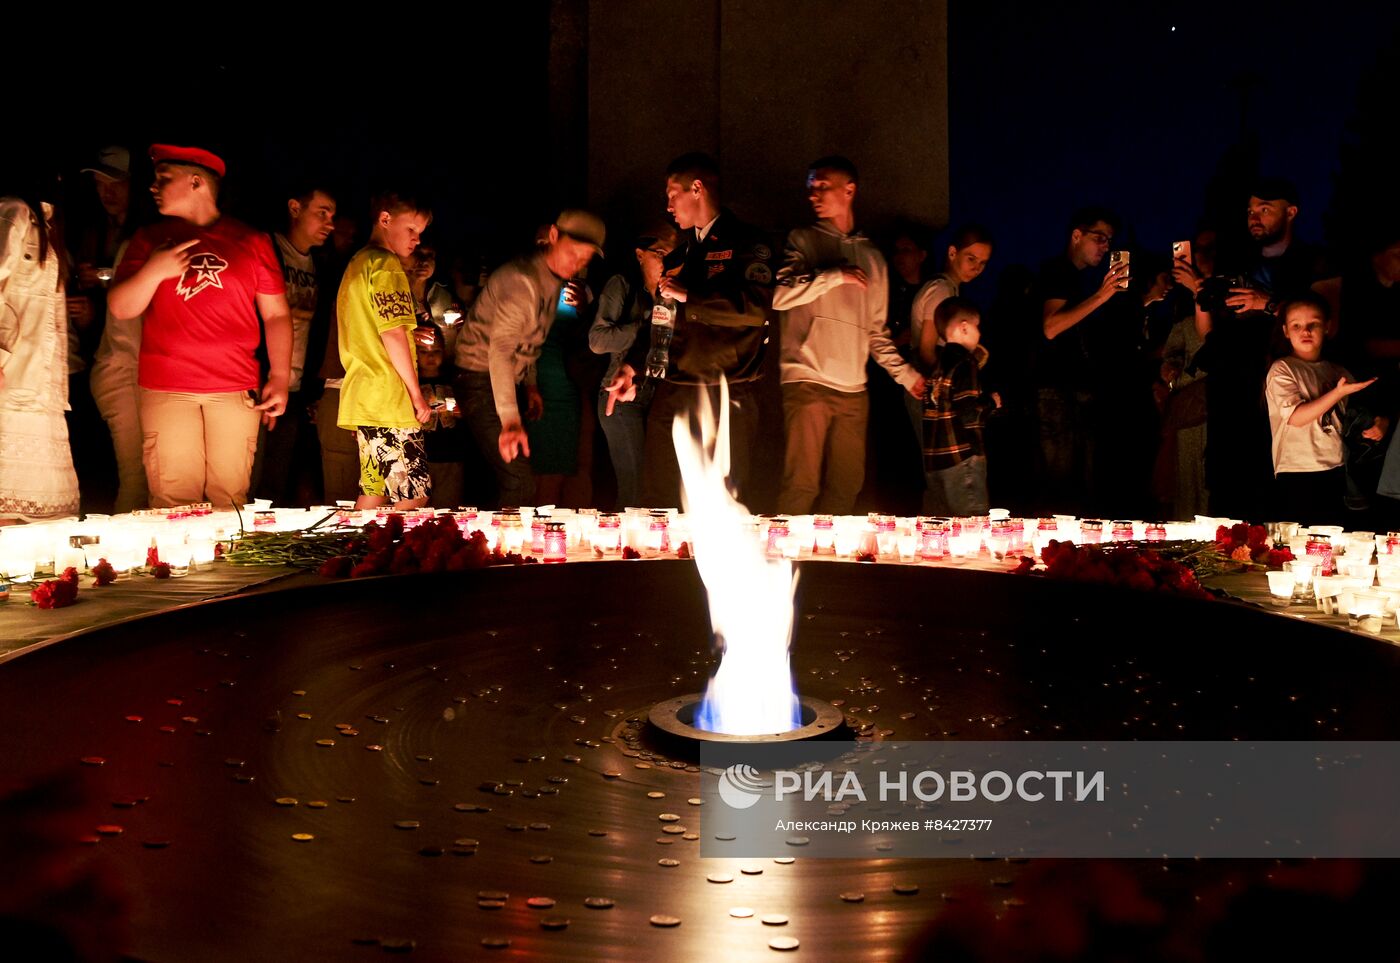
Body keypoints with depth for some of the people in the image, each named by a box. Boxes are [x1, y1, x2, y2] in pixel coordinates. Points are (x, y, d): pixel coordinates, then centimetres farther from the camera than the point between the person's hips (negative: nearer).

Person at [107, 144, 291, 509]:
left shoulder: (252, 241, 9)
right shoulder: (150, 238, 13)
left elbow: (276, 314, 9)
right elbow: (119, 307, 7)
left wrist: (280, 379, 0)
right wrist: (153, 271, -11)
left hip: (237, 389, -1)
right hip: (166, 389, 1)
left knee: (231, 499, -2)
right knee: (173, 505, -3)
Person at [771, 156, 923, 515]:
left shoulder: (872, 257, 19)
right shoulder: (802, 241, 8)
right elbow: (778, 295, -10)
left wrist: (905, 374, 15)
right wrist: (835, 276, -11)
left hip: (853, 390, 4)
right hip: (808, 382, -4)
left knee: (846, 485, 3)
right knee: (802, 485, -10)